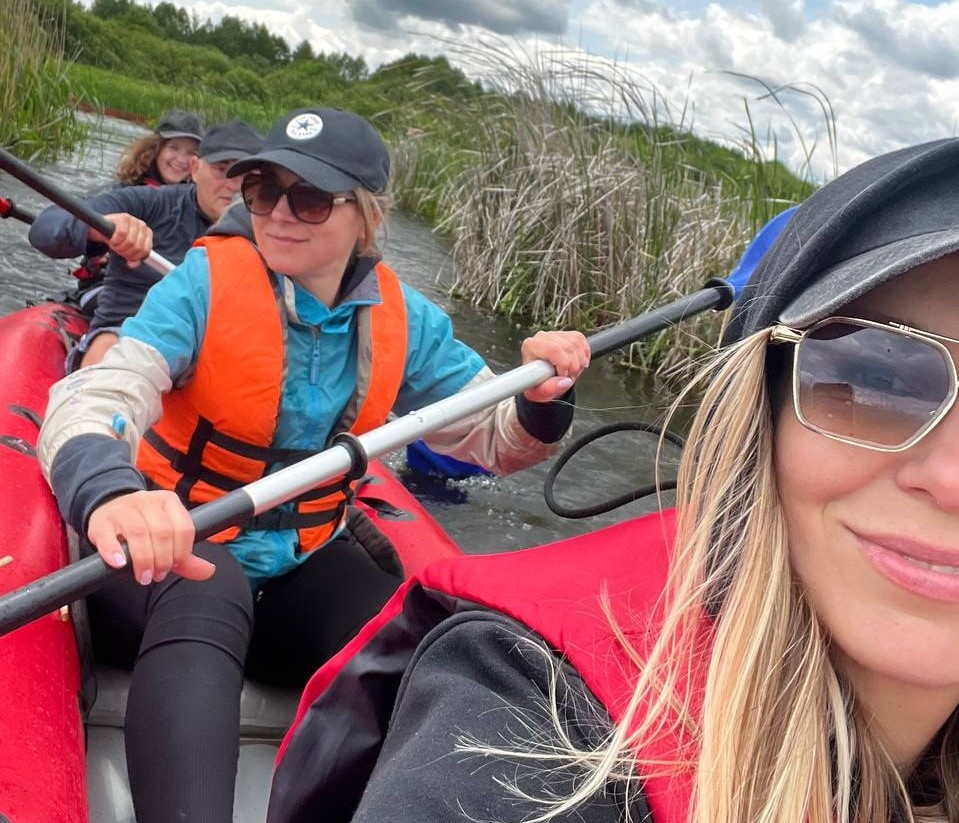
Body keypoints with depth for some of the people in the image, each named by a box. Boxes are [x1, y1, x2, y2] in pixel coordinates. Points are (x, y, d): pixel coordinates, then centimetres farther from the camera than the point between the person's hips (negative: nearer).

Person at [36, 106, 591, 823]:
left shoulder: (401, 319, -2)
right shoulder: (208, 281, -15)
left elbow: (493, 439, 4)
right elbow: (92, 401, -29)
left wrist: (542, 401, -19)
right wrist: (109, 490, -52)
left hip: (303, 572, 4)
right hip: (173, 551, -3)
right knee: (205, 595, -37)